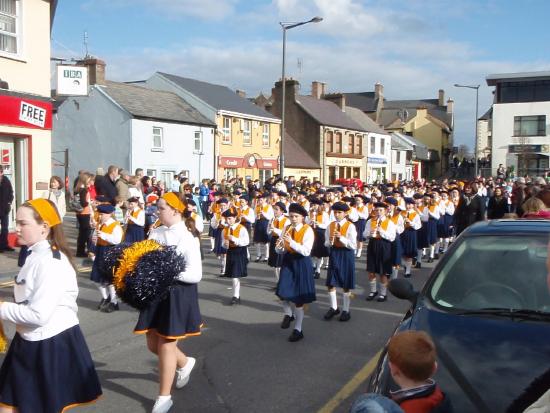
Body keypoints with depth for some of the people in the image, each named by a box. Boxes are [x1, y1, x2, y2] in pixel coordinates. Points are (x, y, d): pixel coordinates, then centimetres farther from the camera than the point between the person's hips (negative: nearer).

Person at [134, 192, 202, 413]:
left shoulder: (188, 238, -14)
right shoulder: (156, 233, 4)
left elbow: (196, 274, -17)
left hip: (177, 295, -6)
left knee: (166, 345, 2)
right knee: (153, 344, 15)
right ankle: (184, 363, 44)